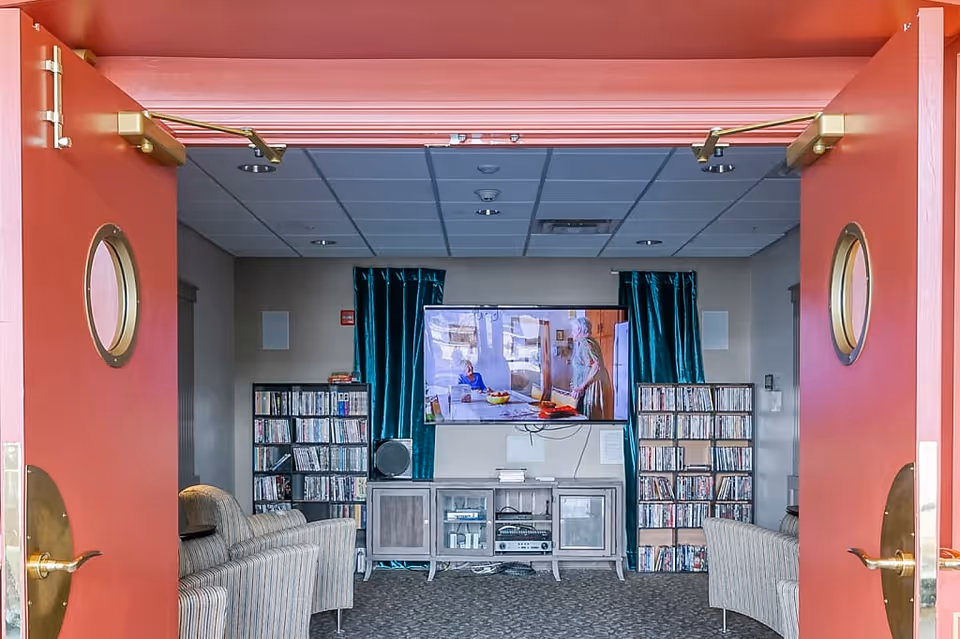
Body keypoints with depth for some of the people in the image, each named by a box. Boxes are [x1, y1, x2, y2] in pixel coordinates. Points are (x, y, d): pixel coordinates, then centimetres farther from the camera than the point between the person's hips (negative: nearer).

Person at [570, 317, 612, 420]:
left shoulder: (584, 343, -14)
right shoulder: (591, 341, 17)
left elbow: (596, 366, -25)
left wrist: (581, 387, -24)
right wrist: (577, 384, 28)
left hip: (592, 387, -10)